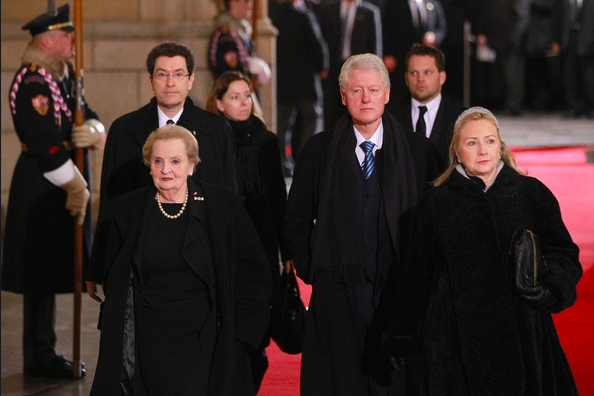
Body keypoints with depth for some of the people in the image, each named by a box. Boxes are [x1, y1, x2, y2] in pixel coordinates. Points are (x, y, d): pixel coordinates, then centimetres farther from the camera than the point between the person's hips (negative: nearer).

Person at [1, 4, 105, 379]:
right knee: (42, 275, -3)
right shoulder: (32, 84, -17)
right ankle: (40, 356, 5)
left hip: (63, 187, 10)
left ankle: (44, 351, 20)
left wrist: (93, 131, -12)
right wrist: (76, 190, -16)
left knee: (53, 273, 13)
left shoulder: (65, 78, 14)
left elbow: (90, 119, 14)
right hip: (41, 191, -10)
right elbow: (46, 145, -22)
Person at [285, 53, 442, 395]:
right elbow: (297, 219, 11)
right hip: (338, 292, 0)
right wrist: (310, 272, 3)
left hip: (398, 288, 0)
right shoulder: (319, 150, 6)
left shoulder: (419, 150, 5)